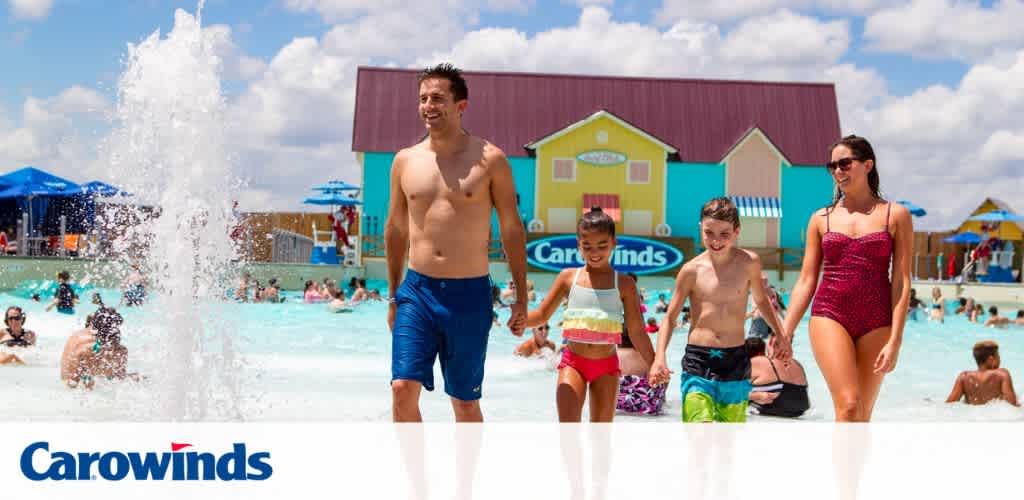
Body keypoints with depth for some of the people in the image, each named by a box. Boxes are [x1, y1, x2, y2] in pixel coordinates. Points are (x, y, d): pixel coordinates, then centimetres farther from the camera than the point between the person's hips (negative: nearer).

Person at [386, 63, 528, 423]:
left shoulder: (489, 160, -3)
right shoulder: (405, 161, 6)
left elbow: (512, 230, 2)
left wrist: (521, 298, 1)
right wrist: (393, 295, 18)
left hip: (469, 294, -2)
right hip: (416, 289, 2)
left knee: (465, 402, 8)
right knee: (403, 388, -7)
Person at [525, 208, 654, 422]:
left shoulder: (624, 284, 1)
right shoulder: (569, 277, 3)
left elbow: (636, 330, 3)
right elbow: (542, 315, 4)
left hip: (606, 365, 0)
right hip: (573, 361, 0)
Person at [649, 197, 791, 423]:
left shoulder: (749, 262, 0)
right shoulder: (692, 270, -4)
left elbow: (760, 298, 21)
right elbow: (670, 317, 3)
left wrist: (780, 334, 19)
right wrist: (660, 358, -9)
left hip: (736, 360, 2)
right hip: (698, 360, -2)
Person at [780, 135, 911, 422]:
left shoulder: (896, 216, 6)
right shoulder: (821, 219, 10)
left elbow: (902, 282, 1)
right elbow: (806, 281, 10)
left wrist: (895, 341, -7)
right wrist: (784, 335, 2)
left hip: (876, 323, 0)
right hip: (829, 316, 0)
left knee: (862, 417, 4)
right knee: (848, 406, -16)